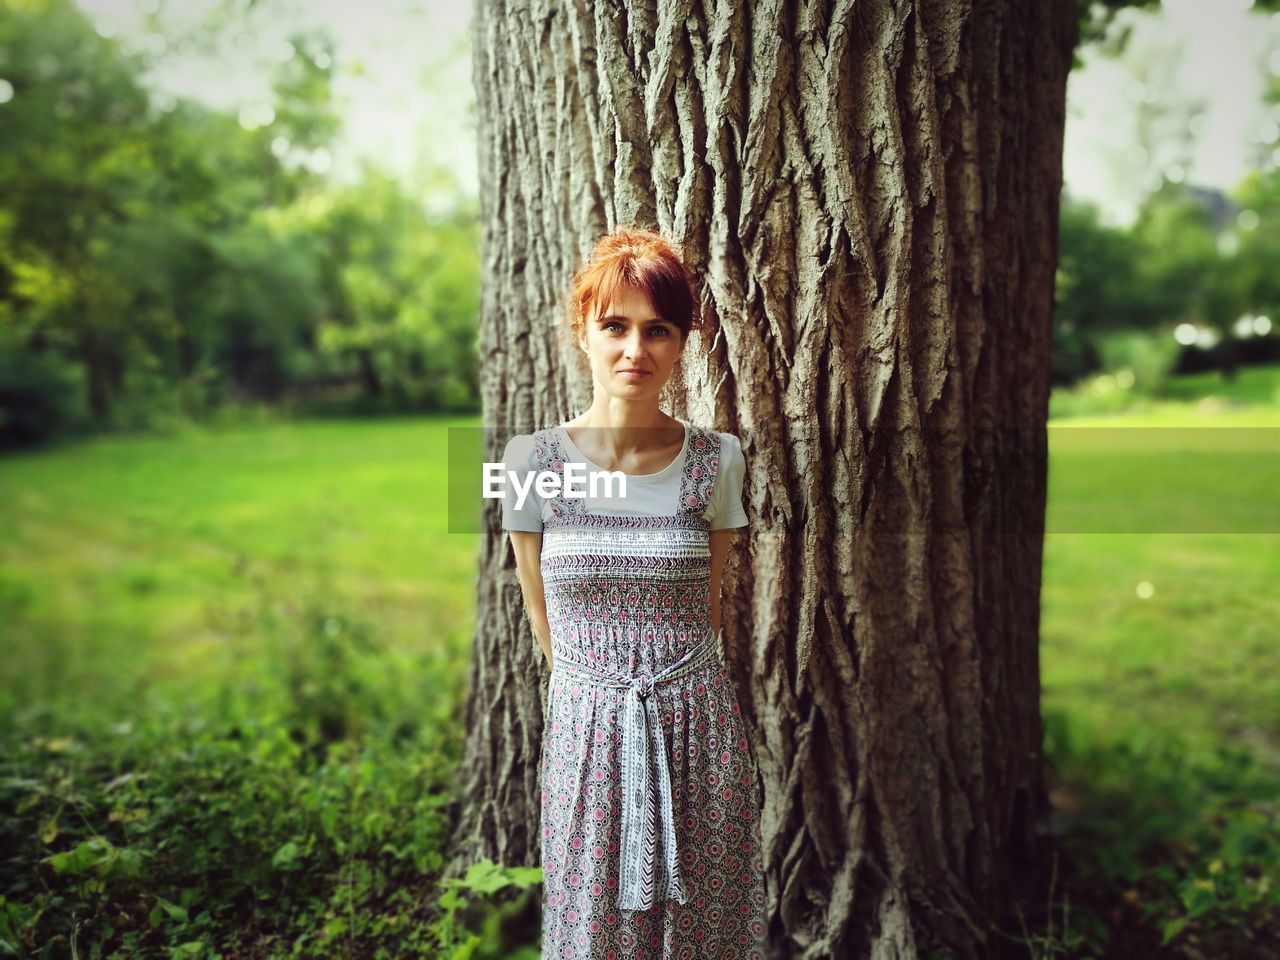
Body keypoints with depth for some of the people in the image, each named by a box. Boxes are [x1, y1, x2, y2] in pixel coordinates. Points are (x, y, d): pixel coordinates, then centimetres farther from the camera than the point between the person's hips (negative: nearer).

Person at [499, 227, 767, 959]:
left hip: (698, 732, 1)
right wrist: (599, 687, 11)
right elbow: (544, 617, 5)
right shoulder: (532, 461, -6)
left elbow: (706, 604, 6)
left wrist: (670, 691, 10)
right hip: (586, 730, 0)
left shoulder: (718, 460, -4)